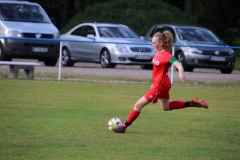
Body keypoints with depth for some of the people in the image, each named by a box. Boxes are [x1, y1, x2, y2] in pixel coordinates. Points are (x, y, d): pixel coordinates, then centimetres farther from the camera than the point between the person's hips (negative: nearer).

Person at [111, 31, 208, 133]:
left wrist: (181, 73, -58)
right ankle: (192, 103, 24)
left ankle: (124, 127, 4)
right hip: (163, 84, 10)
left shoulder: (166, 55, -23)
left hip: (160, 85, -10)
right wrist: (154, 82, 20)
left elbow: (178, 65, -37)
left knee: (138, 105, -5)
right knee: (166, 107, 28)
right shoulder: (158, 53, 2)